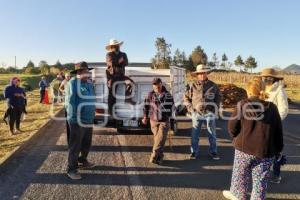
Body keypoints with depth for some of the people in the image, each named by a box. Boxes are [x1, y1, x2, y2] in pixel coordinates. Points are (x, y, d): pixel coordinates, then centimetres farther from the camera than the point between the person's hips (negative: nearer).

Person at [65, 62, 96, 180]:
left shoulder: (89, 85, 12)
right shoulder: (73, 83, -12)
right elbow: (70, 102, -17)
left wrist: (92, 117, 16)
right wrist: (74, 119, -20)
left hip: (89, 121, 8)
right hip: (78, 121, -8)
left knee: (87, 144, 20)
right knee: (75, 146, 1)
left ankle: (83, 161, 40)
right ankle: (71, 169, 14)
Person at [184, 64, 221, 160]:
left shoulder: (213, 86, 2)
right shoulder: (192, 86, -1)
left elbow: (218, 98, 13)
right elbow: (186, 98, 8)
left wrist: (216, 109, 4)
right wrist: (190, 109, -1)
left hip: (210, 113, 1)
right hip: (197, 113, -1)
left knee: (212, 134, 10)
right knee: (195, 134, 6)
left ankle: (213, 151, 26)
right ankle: (194, 152, 20)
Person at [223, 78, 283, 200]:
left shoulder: (242, 105, -10)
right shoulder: (272, 108, -1)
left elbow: (232, 128, -9)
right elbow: (279, 132, 3)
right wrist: (278, 149, 14)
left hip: (244, 148, -1)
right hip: (265, 151, 2)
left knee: (240, 174, 20)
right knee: (260, 180, 13)